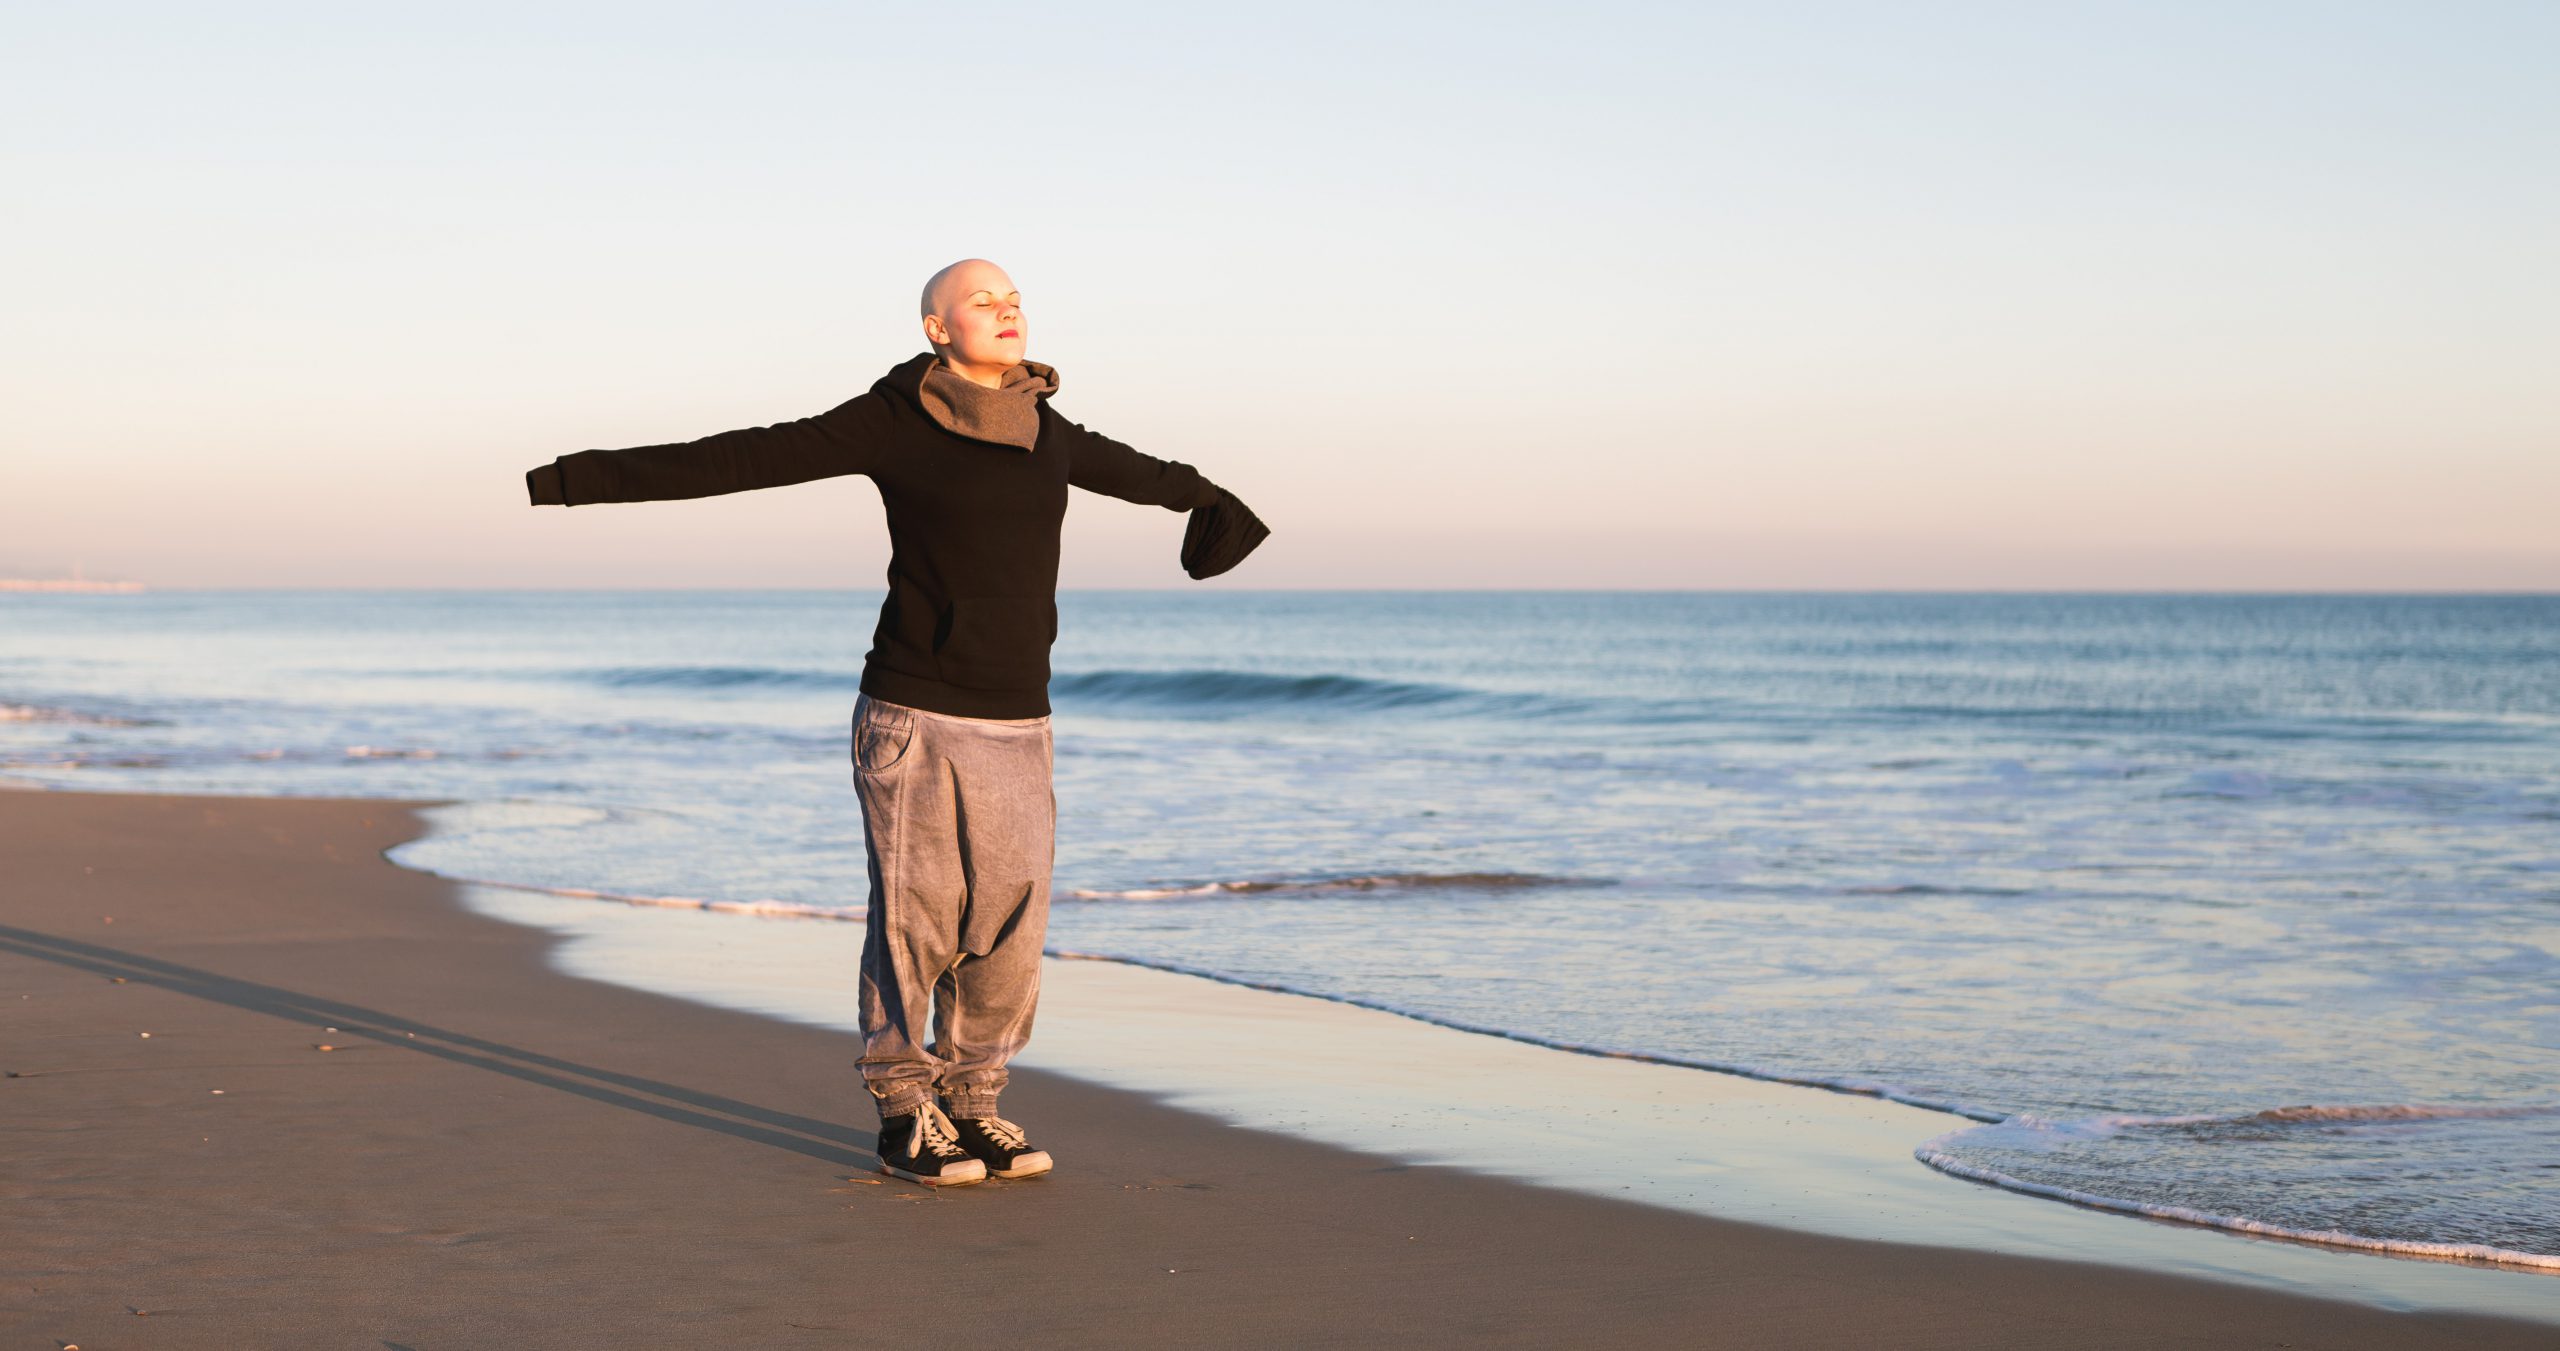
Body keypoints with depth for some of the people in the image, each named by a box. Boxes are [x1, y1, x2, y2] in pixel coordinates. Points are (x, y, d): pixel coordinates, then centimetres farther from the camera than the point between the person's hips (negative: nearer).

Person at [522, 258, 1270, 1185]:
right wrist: (596, 479, -12)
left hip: (1018, 726, 6)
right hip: (915, 721, -5)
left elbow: (1124, 468, 32)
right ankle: (905, 1117, 13)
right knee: (915, 920, 0)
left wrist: (1201, 496, 50)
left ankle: (970, 1106, 21)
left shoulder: (1044, 431, 10)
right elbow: (744, 459, -8)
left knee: (1009, 926, 6)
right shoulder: (893, 422, -6)